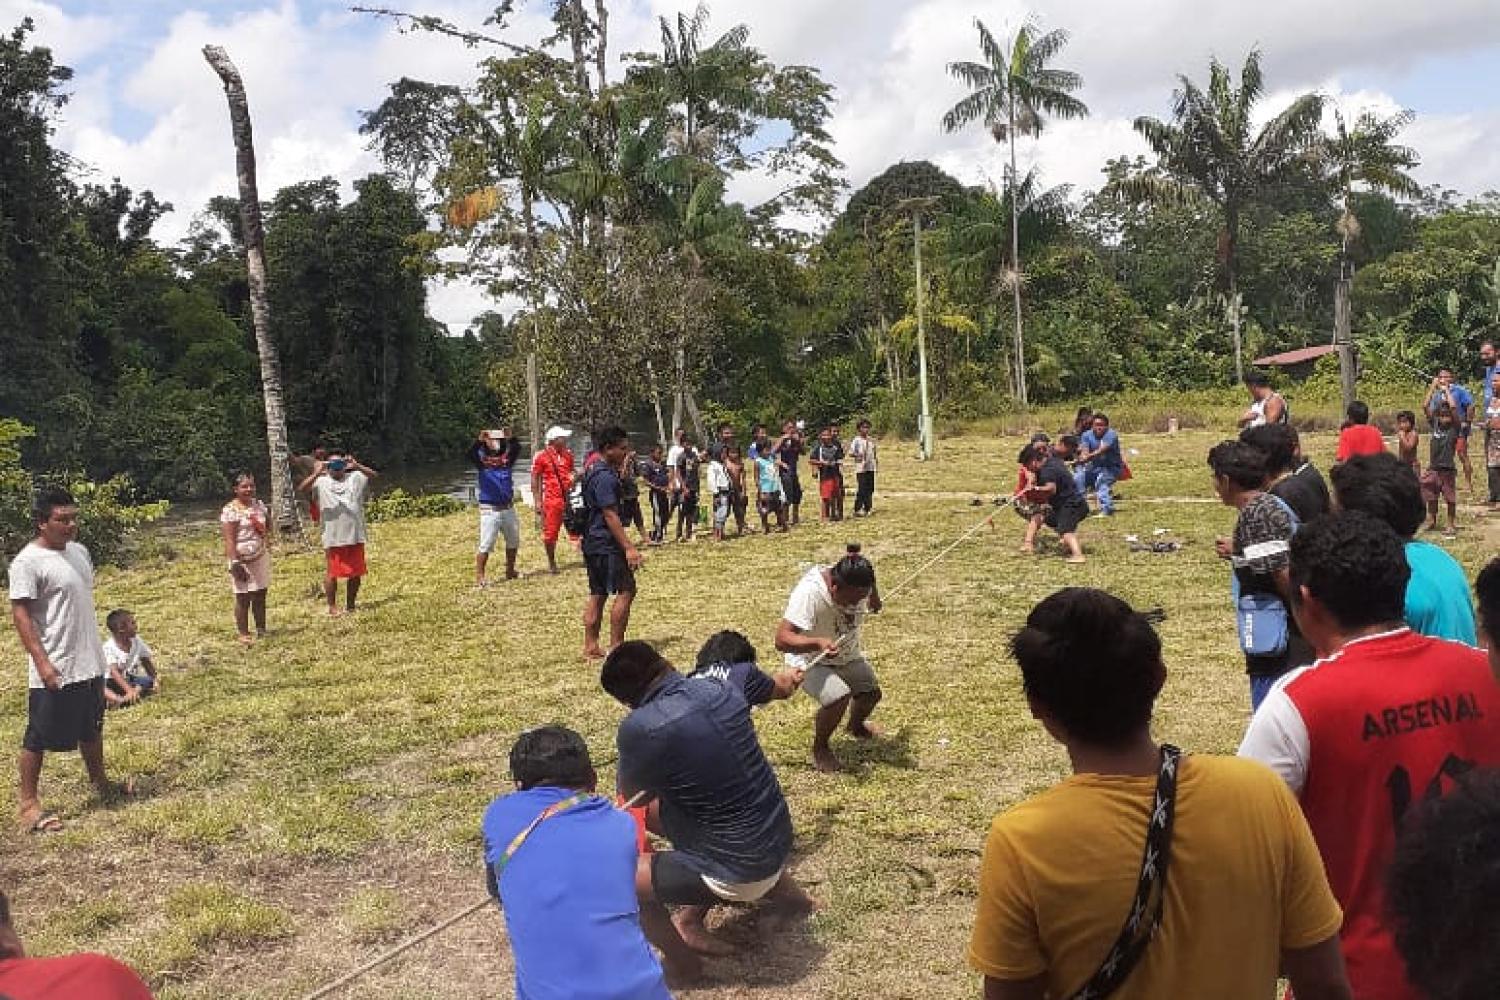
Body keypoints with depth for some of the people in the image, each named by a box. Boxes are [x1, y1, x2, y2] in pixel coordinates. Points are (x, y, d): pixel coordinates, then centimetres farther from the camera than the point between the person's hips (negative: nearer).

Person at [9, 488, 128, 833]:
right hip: (55, 670, -8)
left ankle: (100, 783, 37)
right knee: (39, 737, 5)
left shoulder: (79, 552, 7)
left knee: (92, 728, 22)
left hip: (90, 664, 8)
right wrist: (42, 662, -23)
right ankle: (28, 801, 18)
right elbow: (20, 614, -18)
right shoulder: (28, 562, -17)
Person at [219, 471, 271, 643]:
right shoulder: (230, 510, -13)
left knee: (260, 596, 12)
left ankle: (261, 630, 22)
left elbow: (268, 525, 21)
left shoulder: (258, 504, 7)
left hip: (261, 557, 6)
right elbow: (229, 539, -17)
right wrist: (235, 563, -22)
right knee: (243, 598, 1)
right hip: (242, 560, -6)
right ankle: (244, 634, 10)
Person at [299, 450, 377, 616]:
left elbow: (374, 475, -4)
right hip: (333, 538, -3)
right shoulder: (322, 482, 1)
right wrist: (317, 474, -27)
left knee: (356, 572, 11)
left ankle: (351, 604, 26)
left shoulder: (355, 478, 7)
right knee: (332, 572, 3)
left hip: (356, 535, 3)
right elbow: (302, 488, -13)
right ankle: (332, 606, 16)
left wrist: (357, 466, -19)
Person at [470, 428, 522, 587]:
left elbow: (517, 449, -10)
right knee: (486, 544, -8)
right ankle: (479, 577, -2)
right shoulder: (482, 460, -4)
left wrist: (511, 437, -26)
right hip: (489, 509, -5)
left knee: (513, 541, 16)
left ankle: (510, 571, 32)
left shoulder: (507, 457, 5)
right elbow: (471, 455, -23)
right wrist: (479, 439, -36)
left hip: (508, 507, 5)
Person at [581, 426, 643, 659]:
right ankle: (616, 646, -4)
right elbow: (610, 515, -22)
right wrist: (629, 548, -23)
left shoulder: (594, 472, 15)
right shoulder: (605, 477, -17)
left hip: (592, 543, 10)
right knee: (626, 591, -6)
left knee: (598, 594, 12)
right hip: (606, 544, -10)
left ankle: (591, 646, 15)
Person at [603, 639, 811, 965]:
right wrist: (788, 678, 42)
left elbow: (630, 799, 1)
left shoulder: (639, 729, -20)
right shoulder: (730, 679, -5)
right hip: (781, 845, 6)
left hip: (740, 873, -6)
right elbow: (779, 688, 19)